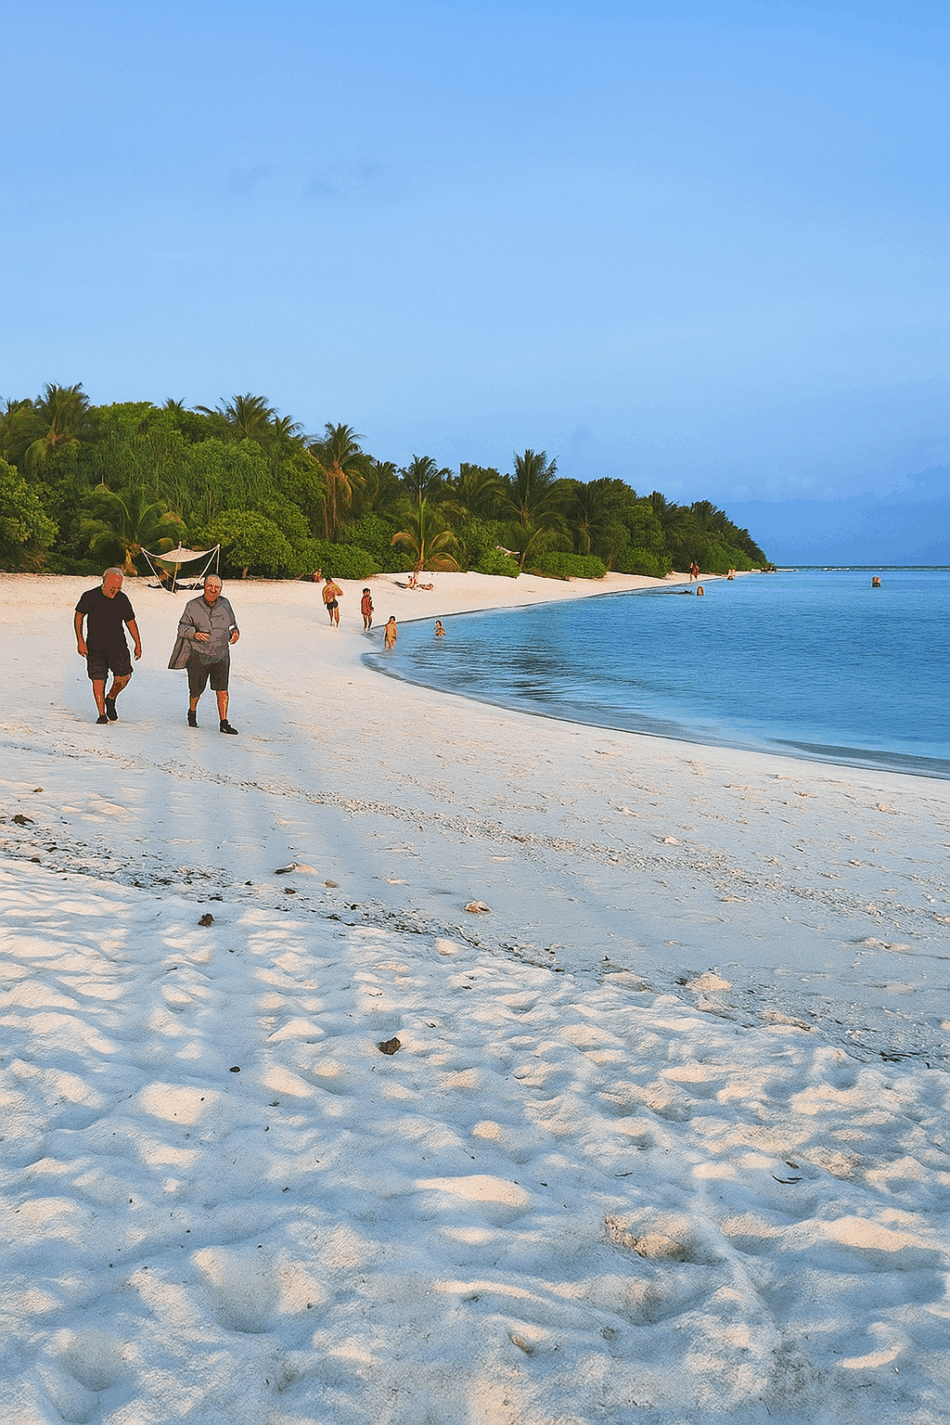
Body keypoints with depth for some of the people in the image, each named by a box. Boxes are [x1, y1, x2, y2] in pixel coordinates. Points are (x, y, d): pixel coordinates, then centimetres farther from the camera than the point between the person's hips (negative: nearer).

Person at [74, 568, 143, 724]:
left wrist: (138, 644, 9)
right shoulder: (90, 597, -6)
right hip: (95, 646, -2)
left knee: (124, 676, -14)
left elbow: (130, 622, 12)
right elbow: (78, 616, 3)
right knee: (98, 680, -6)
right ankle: (102, 714, 6)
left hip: (118, 646, 2)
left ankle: (111, 699, 15)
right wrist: (80, 641, -5)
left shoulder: (122, 599, 2)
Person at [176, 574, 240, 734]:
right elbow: (182, 628, -3)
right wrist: (195, 633, -22)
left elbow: (232, 624, 18)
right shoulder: (193, 606, -2)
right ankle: (192, 712, 37)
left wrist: (235, 632, -5)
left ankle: (224, 723, -3)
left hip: (221, 656, 1)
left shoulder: (224, 604, 6)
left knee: (222, 689, -8)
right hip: (198, 655, -1)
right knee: (196, 689, 7)